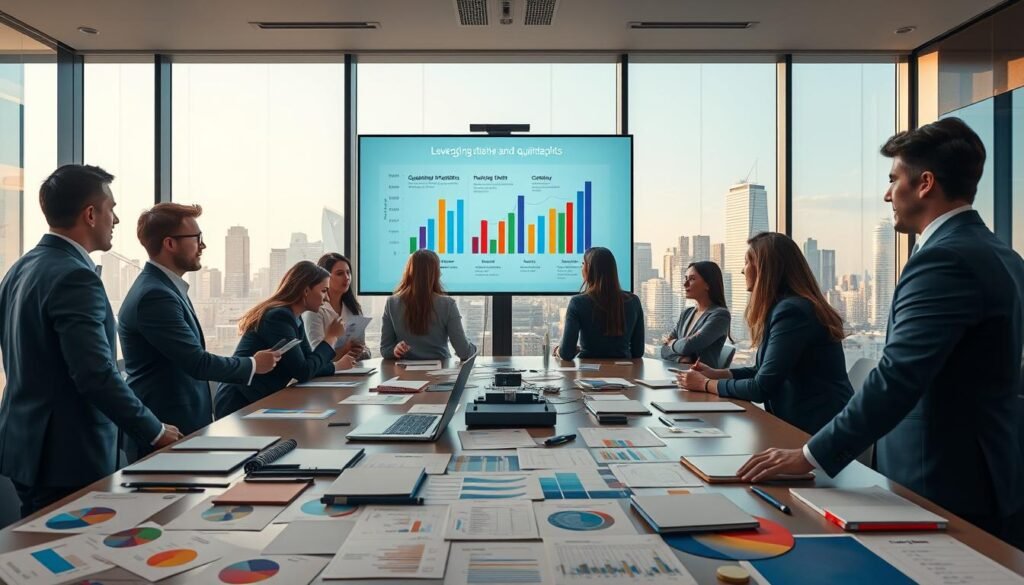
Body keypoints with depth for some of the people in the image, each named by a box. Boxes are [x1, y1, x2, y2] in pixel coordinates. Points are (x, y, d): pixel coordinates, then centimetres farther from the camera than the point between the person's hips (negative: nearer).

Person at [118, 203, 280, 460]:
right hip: (166, 435, -9)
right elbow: (198, 362, -22)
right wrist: (253, 364, -8)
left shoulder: (164, 287, 10)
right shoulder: (154, 295, -21)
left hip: (182, 426, 9)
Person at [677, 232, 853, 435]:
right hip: (801, 422, 8)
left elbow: (762, 388, -19)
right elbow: (765, 371, 15)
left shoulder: (792, 311, -20)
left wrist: (705, 384, -8)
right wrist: (716, 373, 7)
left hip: (818, 429, -8)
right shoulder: (785, 306, 10)